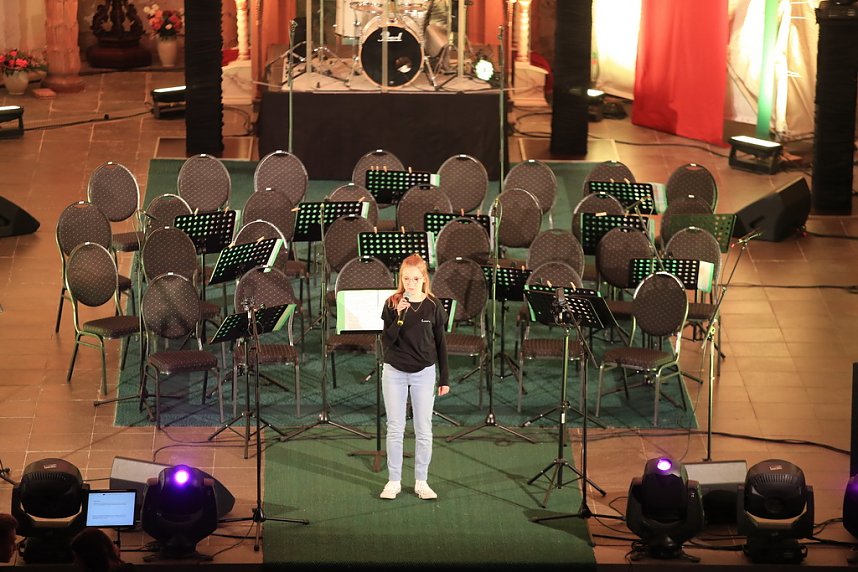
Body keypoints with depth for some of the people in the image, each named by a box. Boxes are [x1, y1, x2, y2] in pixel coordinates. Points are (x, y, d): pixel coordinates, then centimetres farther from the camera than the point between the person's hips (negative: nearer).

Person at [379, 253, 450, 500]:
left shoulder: (433, 306, -2)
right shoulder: (392, 304, -4)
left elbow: (440, 343, 3)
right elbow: (386, 341, -10)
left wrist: (444, 378, 3)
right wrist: (399, 317, -24)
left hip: (424, 373, 0)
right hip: (394, 372, 0)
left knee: (424, 430, 3)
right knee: (395, 429, 4)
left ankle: (421, 482, 12)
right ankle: (393, 481, 12)